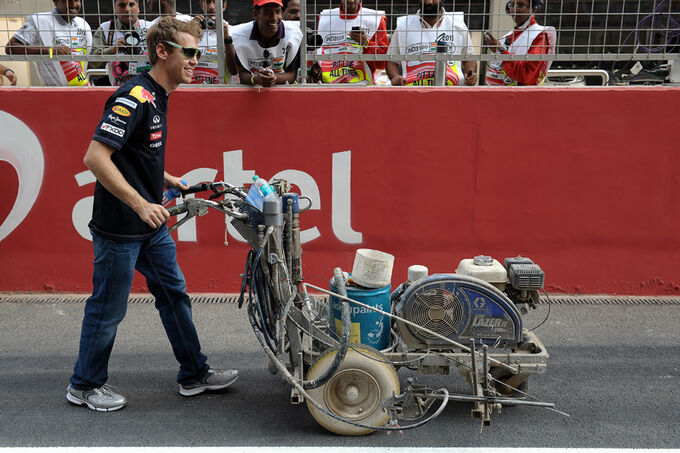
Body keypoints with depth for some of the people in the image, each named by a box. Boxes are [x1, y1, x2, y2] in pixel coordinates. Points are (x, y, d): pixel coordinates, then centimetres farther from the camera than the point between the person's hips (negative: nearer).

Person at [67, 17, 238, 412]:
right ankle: (86, 385, 25)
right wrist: (140, 204, -28)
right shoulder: (134, 97, -20)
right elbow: (96, 157, -27)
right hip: (119, 228, -10)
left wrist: (170, 181, 15)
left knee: (174, 294, 15)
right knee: (109, 309, 5)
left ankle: (194, 374, 27)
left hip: (151, 225, 10)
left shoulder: (157, 98, 10)